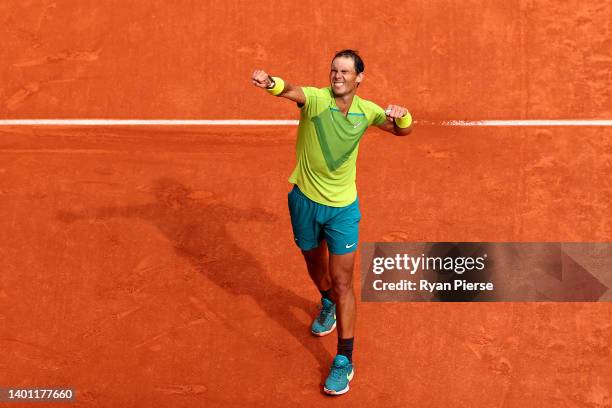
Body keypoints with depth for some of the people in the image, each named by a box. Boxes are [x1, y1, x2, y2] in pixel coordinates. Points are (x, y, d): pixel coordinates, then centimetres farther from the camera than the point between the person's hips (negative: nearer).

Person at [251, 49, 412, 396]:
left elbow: (403, 131, 8)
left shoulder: (366, 111, -3)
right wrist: (270, 82, -61)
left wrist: (402, 116, -17)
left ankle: (345, 361, 9)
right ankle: (328, 303, 57)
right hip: (305, 201, 0)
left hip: (343, 208, 0)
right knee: (315, 265, 23)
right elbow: (290, 91, -36)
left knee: (342, 282, -2)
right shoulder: (315, 98, -14)